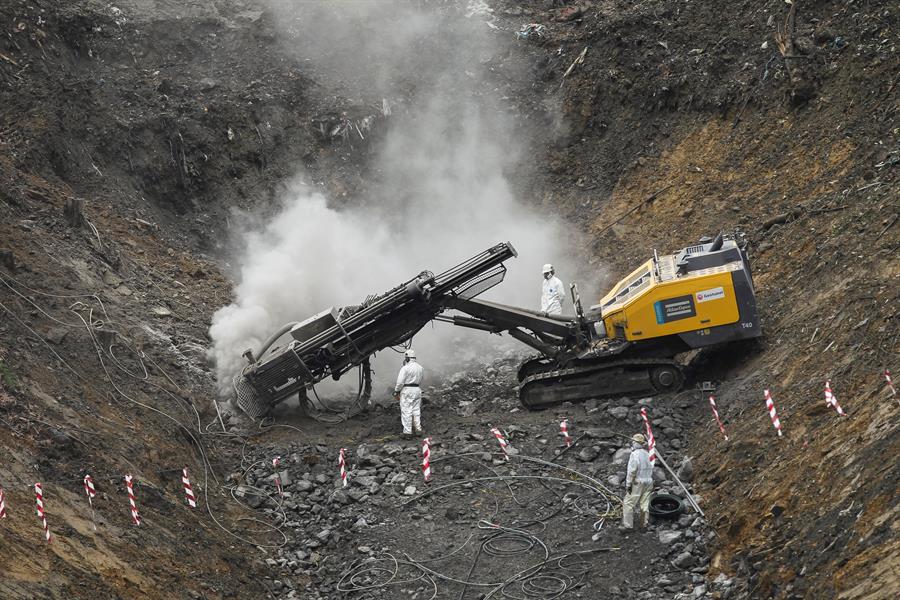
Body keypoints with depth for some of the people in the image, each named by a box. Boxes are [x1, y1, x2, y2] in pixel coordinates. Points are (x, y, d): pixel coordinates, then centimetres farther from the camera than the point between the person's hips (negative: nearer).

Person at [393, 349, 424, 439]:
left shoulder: (405, 368, -15)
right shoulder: (420, 368, 7)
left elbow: (400, 382, -14)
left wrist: (396, 392, -4)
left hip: (406, 391, -6)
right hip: (417, 390, 6)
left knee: (406, 411, -3)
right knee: (416, 410, 14)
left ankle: (407, 432, -3)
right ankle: (418, 429, 19)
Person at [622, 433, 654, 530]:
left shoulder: (635, 454, -16)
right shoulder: (646, 454, 10)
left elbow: (632, 470, -21)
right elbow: (650, 469, 14)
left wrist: (628, 484, -17)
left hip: (638, 483, -8)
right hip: (648, 482, 8)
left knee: (628, 503, -1)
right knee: (644, 504, 11)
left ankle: (628, 524, -2)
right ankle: (644, 523, 15)